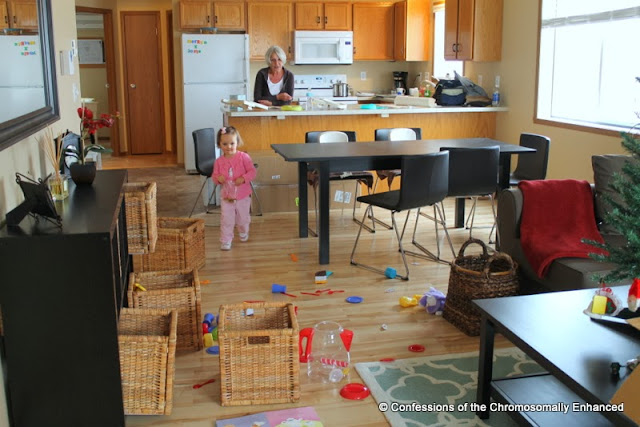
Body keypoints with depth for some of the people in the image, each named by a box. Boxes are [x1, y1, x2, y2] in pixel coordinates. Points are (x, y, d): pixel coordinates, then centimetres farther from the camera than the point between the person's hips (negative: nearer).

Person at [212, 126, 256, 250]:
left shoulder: (244, 157, -12)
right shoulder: (219, 161, -4)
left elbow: (252, 171, -11)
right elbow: (214, 175, 4)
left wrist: (243, 178, -28)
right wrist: (218, 178, -19)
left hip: (243, 195, -1)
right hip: (227, 196, 1)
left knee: (243, 218, 17)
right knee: (226, 219, -3)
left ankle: (243, 232, 46)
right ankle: (226, 241, 7)